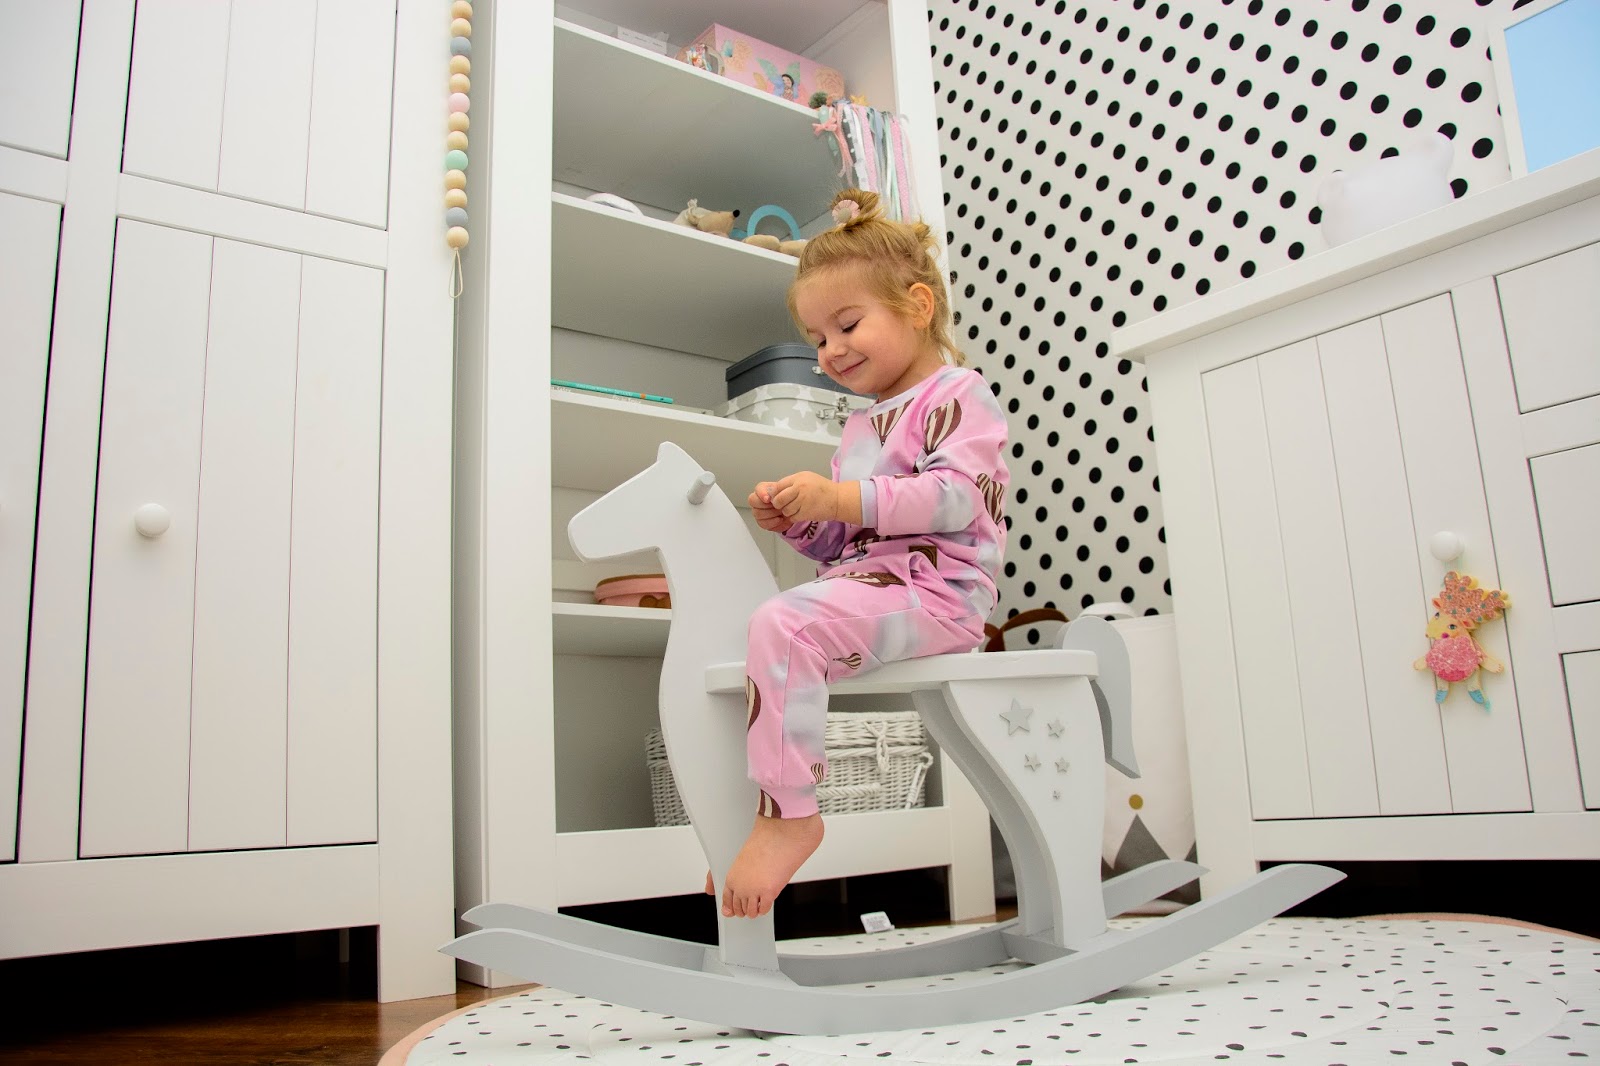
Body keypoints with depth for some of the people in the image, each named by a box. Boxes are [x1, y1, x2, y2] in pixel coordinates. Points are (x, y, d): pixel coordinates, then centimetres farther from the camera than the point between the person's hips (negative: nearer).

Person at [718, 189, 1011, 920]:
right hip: (866, 584, 10)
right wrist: (797, 522, 6)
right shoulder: (862, 426, 27)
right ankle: (753, 826, 7)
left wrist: (839, 499, -25)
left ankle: (789, 812, -24)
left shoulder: (957, 395, -1)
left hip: (933, 590, -10)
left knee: (782, 624, -31)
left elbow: (953, 497, -19)